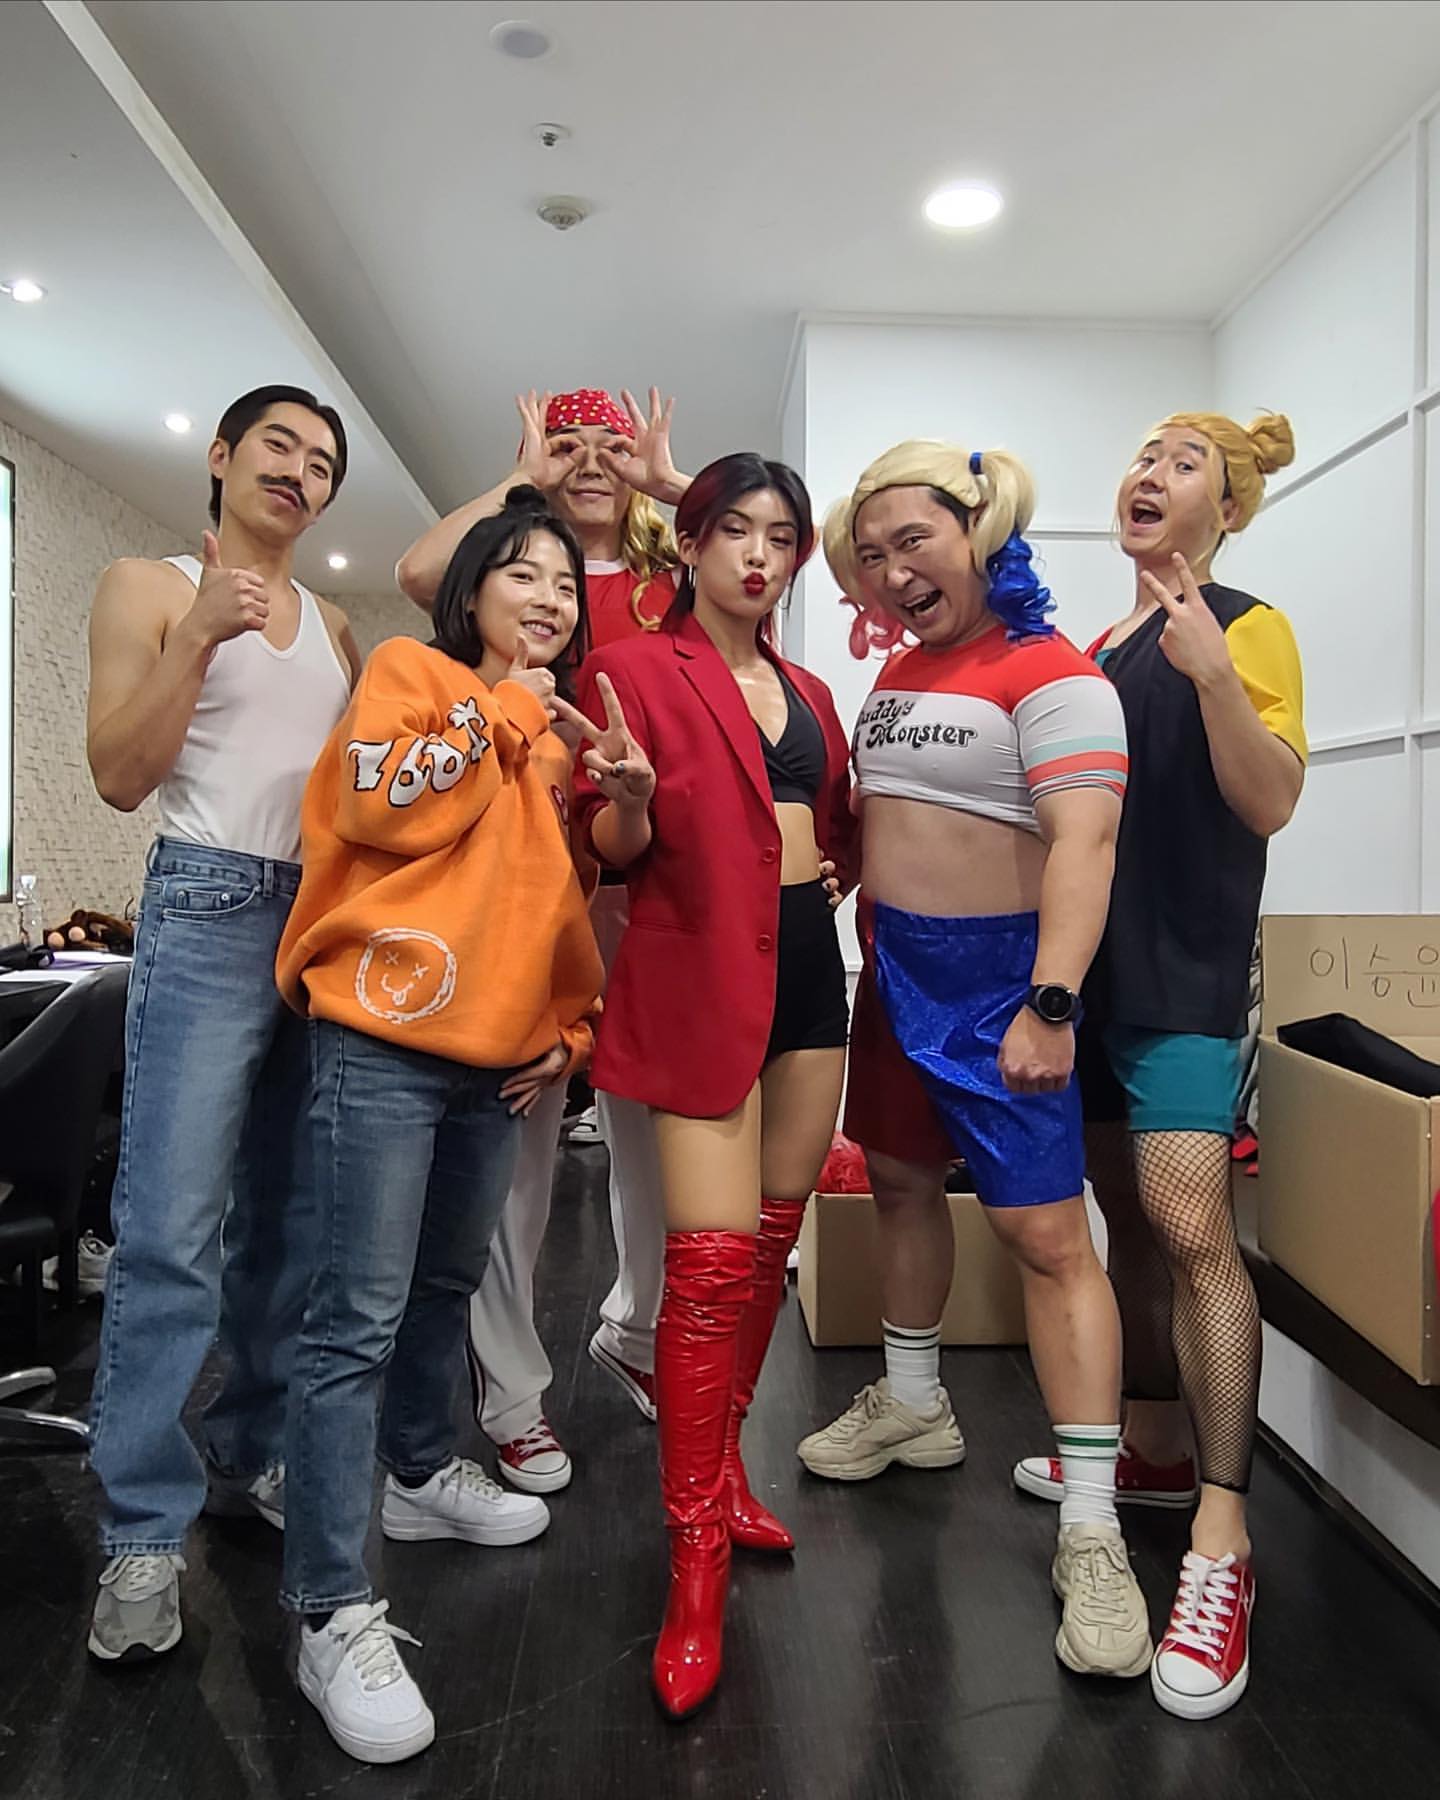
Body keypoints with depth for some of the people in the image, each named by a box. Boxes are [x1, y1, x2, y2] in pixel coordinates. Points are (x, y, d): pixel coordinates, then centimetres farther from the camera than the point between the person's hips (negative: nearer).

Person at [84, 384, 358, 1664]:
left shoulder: (335, 625, 17)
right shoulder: (148, 587, 4)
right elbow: (120, 777, -5)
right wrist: (198, 637, -14)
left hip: (331, 917, 5)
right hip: (210, 908, -5)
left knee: (290, 1215, 10)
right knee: (173, 1230, -9)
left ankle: (253, 1454, 24)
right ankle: (146, 1532, 1)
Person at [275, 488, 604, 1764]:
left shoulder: (557, 738, 19)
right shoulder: (410, 670, 1)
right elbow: (385, 809, -16)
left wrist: (569, 1028, 12)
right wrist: (493, 710, -9)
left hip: (501, 1053, 7)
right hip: (387, 1034, -7)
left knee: (448, 1284, 20)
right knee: (359, 1316, -8)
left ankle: (422, 1475, 40)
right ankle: (332, 1614, -1)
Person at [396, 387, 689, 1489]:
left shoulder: (669, 582, 13)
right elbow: (420, 572, -14)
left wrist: (670, 480, 5)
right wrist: (519, 479, -2)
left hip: (645, 879, 3)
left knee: (653, 1122, 11)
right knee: (520, 1127, 1)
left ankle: (636, 1328, 35)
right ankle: (511, 1391, 15)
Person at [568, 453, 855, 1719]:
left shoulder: (809, 693, 18)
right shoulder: (634, 670, -1)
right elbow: (613, 853, -5)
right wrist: (629, 793, -25)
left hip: (809, 962, 7)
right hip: (699, 966, -7)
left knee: (773, 1240, 11)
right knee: (713, 1258, -12)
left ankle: (720, 1468, 29)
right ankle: (698, 1571, 0)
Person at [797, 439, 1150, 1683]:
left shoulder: (1050, 672, -14)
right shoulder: (898, 673, 11)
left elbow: (1084, 839, -24)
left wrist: (1050, 1003, -31)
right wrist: (868, 945, 13)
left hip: (999, 976, -8)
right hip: (895, 968, 8)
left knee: (1046, 1230, -8)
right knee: (902, 1181, 18)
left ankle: (1092, 1531, 1)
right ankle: (912, 1406, 39)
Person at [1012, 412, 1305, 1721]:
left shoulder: (1247, 629, -2)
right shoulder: (1101, 644, 16)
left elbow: (1271, 802, -13)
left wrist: (1213, 673, -23)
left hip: (1184, 970, -7)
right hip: (1091, 962, 7)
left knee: (1189, 1223, -17)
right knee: (1127, 1218, 12)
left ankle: (1221, 1538, -8)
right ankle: (1155, 1450, 27)